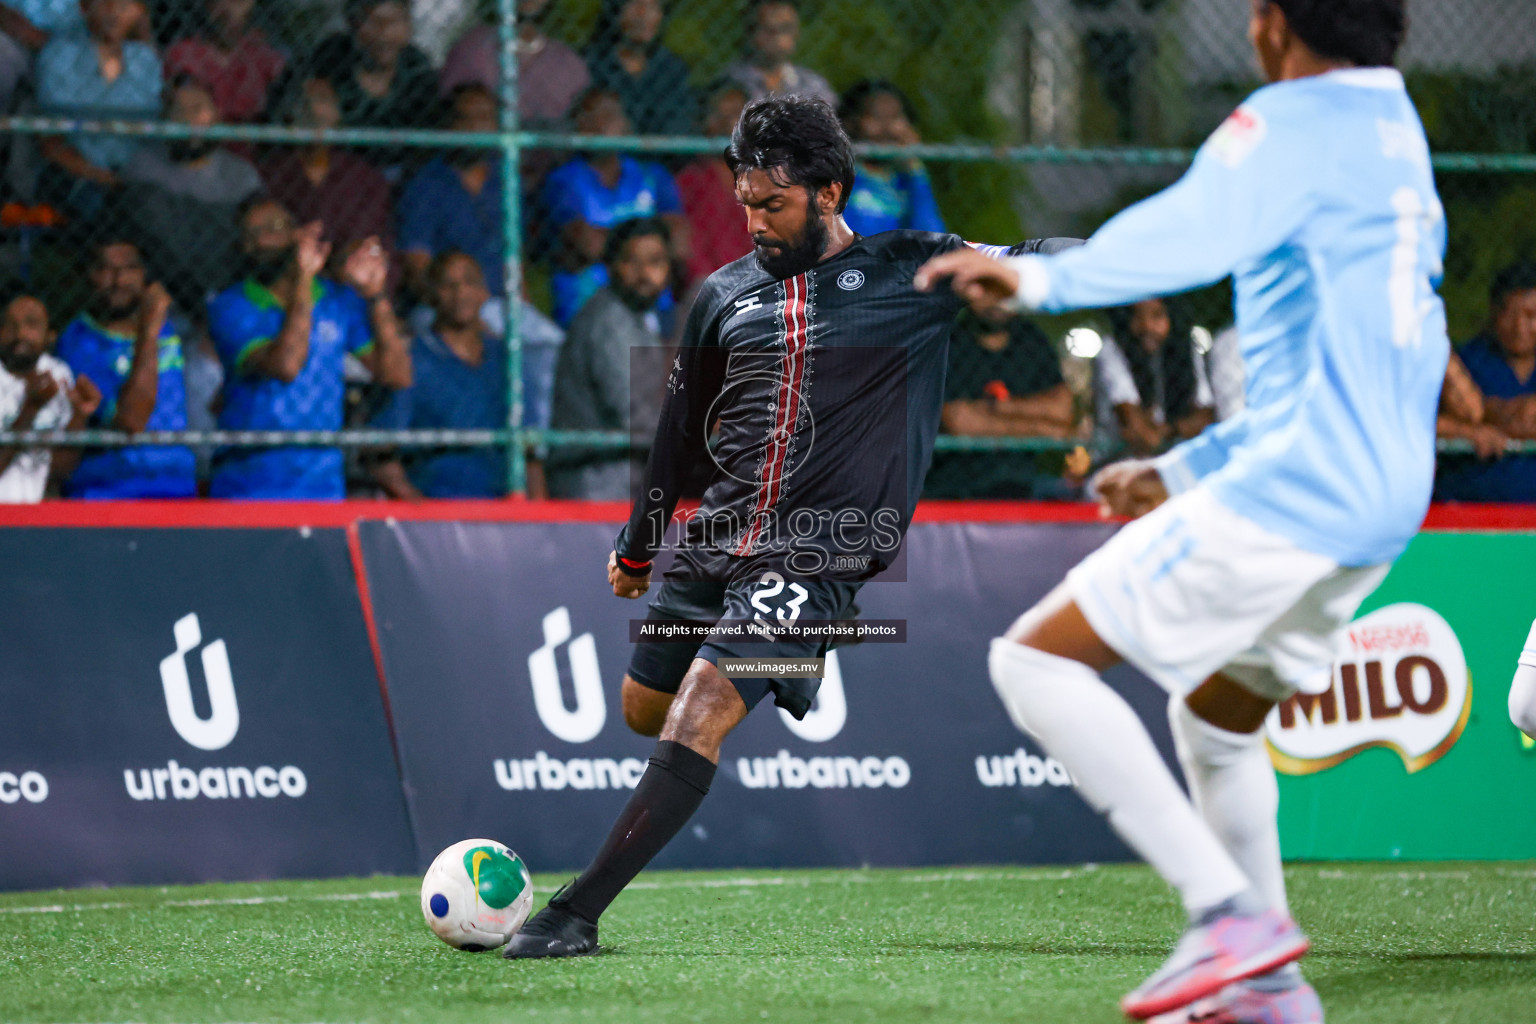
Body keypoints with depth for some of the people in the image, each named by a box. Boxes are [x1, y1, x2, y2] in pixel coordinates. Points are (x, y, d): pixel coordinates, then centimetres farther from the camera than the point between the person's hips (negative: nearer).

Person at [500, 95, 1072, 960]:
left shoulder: (910, 274, 0)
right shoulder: (727, 294, 11)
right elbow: (681, 428, 21)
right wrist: (636, 548, 28)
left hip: (817, 554, -6)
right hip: (717, 536, 6)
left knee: (700, 713, -20)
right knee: (644, 710, 14)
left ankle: (577, 915, -20)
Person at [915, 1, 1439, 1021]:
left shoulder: (1293, 122, -6)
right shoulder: (1398, 137, 23)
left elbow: (1197, 229, -28)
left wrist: (1045, 278, -36)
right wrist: (1183, 472, 31)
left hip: (1295, 483, -10)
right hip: (1387, 493, 10)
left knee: (1036, 659, -7)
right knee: (1214, 718, 27)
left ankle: (1232, 914, -15)